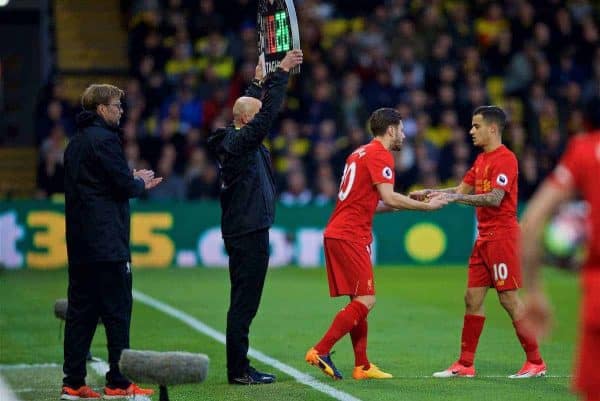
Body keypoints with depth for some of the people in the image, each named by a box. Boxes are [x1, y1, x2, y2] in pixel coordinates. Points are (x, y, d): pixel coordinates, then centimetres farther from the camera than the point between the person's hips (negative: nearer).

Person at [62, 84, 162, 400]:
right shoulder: (104, 140, -12)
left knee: (81, 311, 8)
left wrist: (134, 181, 16)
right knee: (117, 311, -3)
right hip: (107, 241, -9)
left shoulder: (75, 143, 17)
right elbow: (124, 185, -15)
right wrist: (140, 183, 7)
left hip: (80, 243, 9)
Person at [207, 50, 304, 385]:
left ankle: (239, 367, 16)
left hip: (242, 233, 10)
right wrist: (281, 73, -17)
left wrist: (259, 80, 36)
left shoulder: (233, 140, 12)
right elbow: (268, 112, -20)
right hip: (249, 234, -10)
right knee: (244, 303, -8)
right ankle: (239, 370, -7)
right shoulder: (240, 141, -14)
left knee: (243, 303, 12)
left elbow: (259, 108, 30)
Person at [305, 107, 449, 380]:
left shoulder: (360, 153, 21)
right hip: (351, 237, -10)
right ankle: (320, 351, -14)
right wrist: (426, 206, -9)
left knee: (359, 301, 11)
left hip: (336, 234, 10)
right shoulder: (380, 155, -8)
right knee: (365, 301, -10)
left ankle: (362, 366, 11)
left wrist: (408, 202, 23)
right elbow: (389, 198, -17)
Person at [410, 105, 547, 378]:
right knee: (472, 299, 7)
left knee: (509, 299, -6)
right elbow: (463, 190, 20)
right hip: (484, 238, 9)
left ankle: (535, 362, 2)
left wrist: (455, 197, -28)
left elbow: (495, 198, -24)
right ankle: (465, 365, 10)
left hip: (501, 236, -9)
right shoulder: (482, 159, 16)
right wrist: (429, 193, 9)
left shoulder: (505, 159, -13)